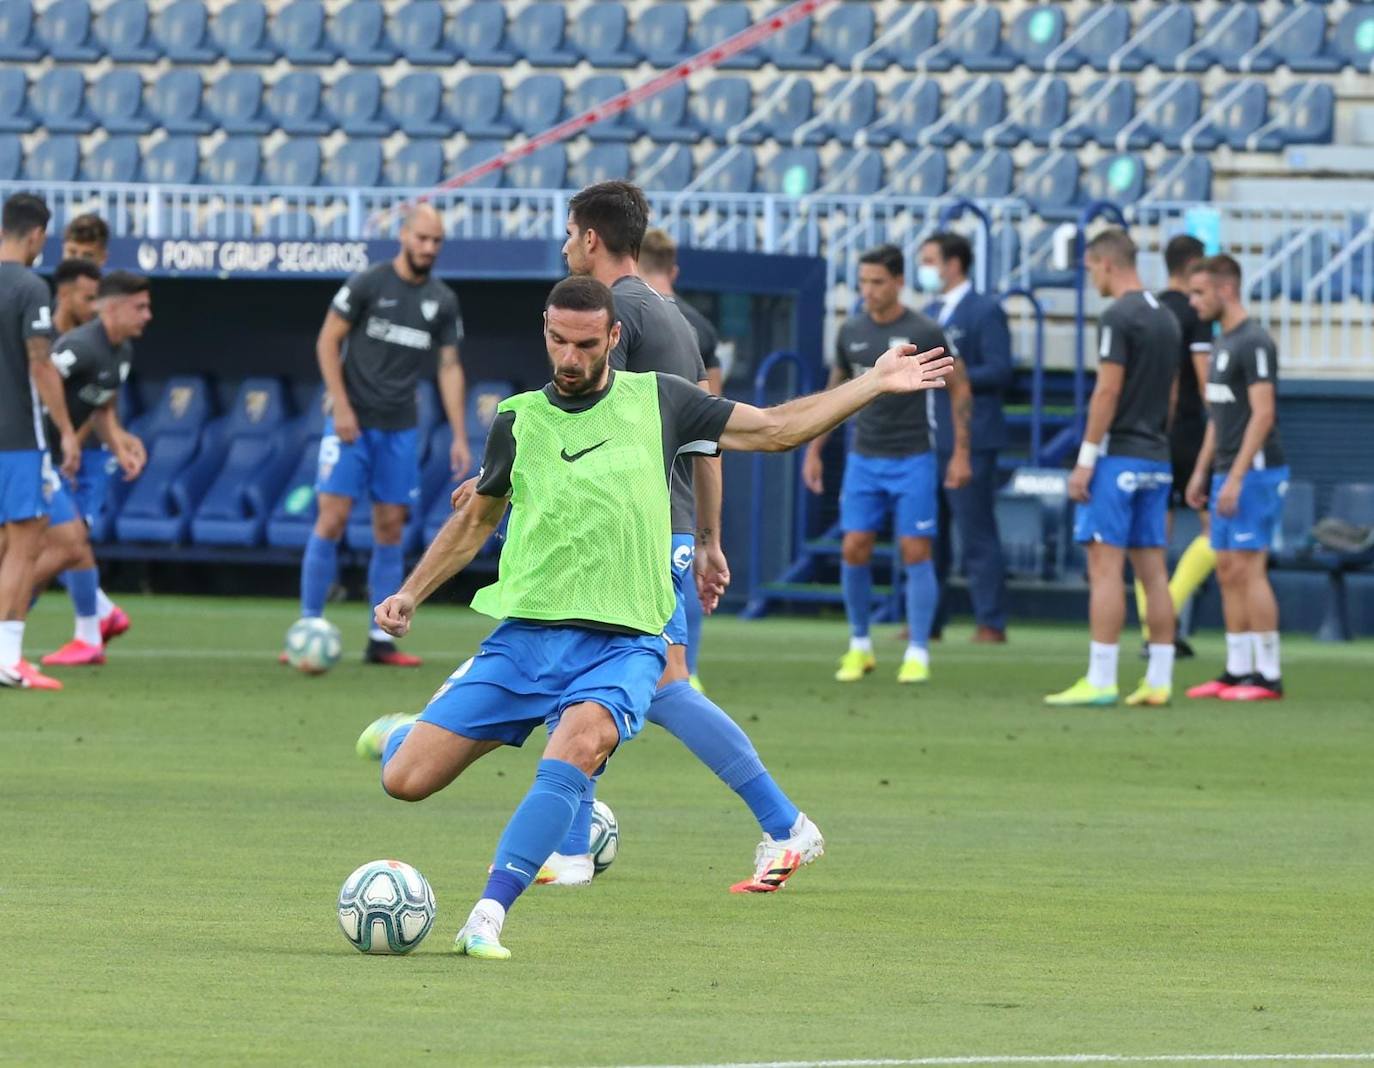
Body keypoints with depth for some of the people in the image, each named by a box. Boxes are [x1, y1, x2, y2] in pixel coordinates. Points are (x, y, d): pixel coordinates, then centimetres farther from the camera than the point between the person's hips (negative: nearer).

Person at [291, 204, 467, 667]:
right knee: (332, 520, -10)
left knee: (390, 529, 3)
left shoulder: (442, 301, 7)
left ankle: (381, 640, 8)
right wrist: (341, 406, -11)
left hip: (400, 428, 4)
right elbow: (327, 342, -3)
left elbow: (449, 368, 10)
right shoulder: (368, 284, -5)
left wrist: (459, 436, 4)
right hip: (352, 421, -4)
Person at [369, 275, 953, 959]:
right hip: (524, 638, 2)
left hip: (622, 644, -2)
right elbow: (476, 521, 23)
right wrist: (411, 594, 15)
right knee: (406, 781, -6)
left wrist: (875, 383, 8)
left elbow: (775, 429, 12)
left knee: (578, 745, -35)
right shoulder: (518, 420, 8)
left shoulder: (656, 401, 6)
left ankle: (487, 918, -35)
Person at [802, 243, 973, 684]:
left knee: (915, 553, -5)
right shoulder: (852, 332, 5)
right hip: (864, 460, 4)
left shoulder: (925, 333, -8)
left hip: (913, 460, -4)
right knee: (854, 550, -2)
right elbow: (836, 393, 17)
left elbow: (959, 389, -1)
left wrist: (961, 453, -6)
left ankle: (917, 654, 3)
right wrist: (813, 450, 14)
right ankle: (860, 647, 13)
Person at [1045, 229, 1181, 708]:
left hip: (1117, 457, -8)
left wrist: (1085, 459, -14)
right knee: (1153, 569, 7)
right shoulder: (1166, 318, 14)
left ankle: (1099, 681, -11)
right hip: (1156, 460, 8)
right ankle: (1159, 681, 6)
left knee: (1105, 565, -8)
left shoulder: (1119, 317, -12)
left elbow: (1108, 390, -16)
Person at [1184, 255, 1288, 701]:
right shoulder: (1223, 343, 16)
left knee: (1248, 568, -10)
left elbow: (1263, 414, -19)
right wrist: (1201, 472, 19)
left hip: (1255, 472, -9)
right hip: (1227, 475, 9)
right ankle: (1238, 670, 12)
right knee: (1228, 571, 8)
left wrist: (1236, 478, -21)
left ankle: (1268, 675, -8)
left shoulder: (1254, 343, -13)